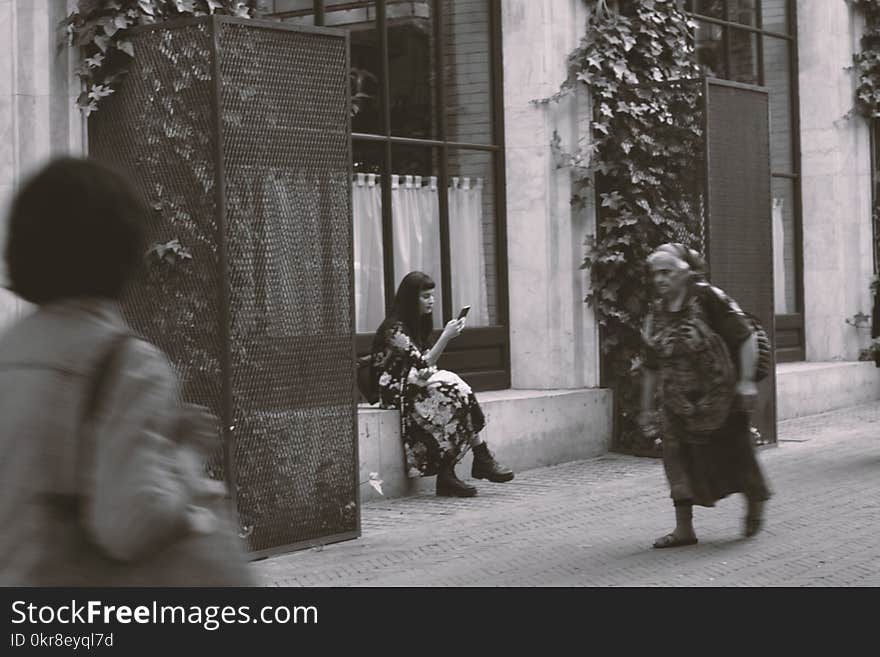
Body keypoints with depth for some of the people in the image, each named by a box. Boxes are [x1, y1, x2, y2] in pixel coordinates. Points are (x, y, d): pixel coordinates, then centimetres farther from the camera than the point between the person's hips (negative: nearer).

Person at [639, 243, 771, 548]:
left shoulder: (709, 299, -11)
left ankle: (755, 503, 35)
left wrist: (746, 381, -19)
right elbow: (652, 367, 13)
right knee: (677, 455, -4)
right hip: (677, 402, 5)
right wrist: (646, 409, 13)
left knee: (733, 453, 7)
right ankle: (684, 528, -1)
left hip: (719, 395, -5)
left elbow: (746, 338, -11)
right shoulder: (657, 313, 6)